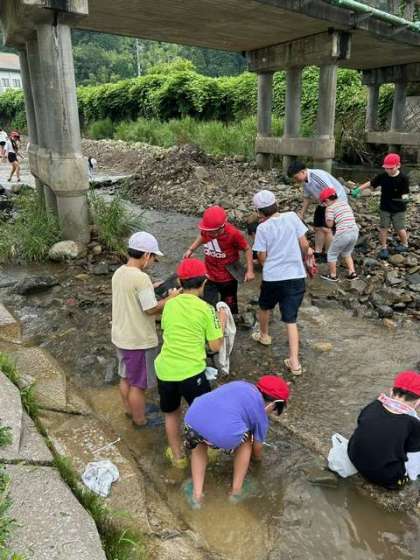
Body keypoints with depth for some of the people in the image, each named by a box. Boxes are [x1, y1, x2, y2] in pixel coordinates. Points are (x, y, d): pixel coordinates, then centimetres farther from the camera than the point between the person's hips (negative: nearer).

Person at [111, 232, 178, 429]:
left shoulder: (119, 273, 1)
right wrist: (170, 299, -9)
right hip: (138, 340, -8)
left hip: (121, 336, 9)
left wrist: (152, 288, 10)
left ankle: (130, 410, 45)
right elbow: (151, 309, -22)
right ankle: (140, 420, 28)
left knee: (126, 377, 25)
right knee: (138, 384, 10)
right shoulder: (141, 278, -26)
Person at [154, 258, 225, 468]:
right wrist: (221, 322, 9)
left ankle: (177, 455, 41)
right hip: (191, 372, -4)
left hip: (165, 370, 4)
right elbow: (216, 346, -6)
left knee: (171, 414, 26)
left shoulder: (169, 305, 2)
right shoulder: (206, 309, -8)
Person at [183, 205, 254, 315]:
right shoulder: (206, 230, -17)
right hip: (209, 277, 2)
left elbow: (247, 249, -14)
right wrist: (191, 249, -1)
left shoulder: (233, 233, -28)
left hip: (228, 278, -2)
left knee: (228, 308, 17)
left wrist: (250, 271, -19)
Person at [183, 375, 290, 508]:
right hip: (223, 433, -4)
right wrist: (258, 457, 59)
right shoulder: (261, 415, 20)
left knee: (199, 445, 38)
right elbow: (257, 448, 36)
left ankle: (197, 495, 31)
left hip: (193, 418, 4)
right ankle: (236, 490, 37)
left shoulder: (240, 385, 31)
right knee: (245, 441, 30)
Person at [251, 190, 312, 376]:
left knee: (265, 307, 28)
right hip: (296, 276, 2)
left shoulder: (262, 228, -7)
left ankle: (264, 335, 52)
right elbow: (304, 244, -1)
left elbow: (262, 258, -3)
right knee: (291, 320, 6)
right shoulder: (292, 217, -2)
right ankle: (294, 361, 2)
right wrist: (307, 252, 20)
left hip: (272, 277, -1)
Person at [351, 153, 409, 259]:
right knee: (383, 228, 1)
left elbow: (405, 194, -15)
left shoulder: (403, 178, -17)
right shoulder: (382, 176, -9)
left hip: (399, 209, -3)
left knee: (399, 228, 4)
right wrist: (358, 189, -8)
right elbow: (370, 183, -1)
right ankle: (384, 248, 17)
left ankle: (404, 244, 32)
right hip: (385, 208, 3)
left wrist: (404, 197, -36)